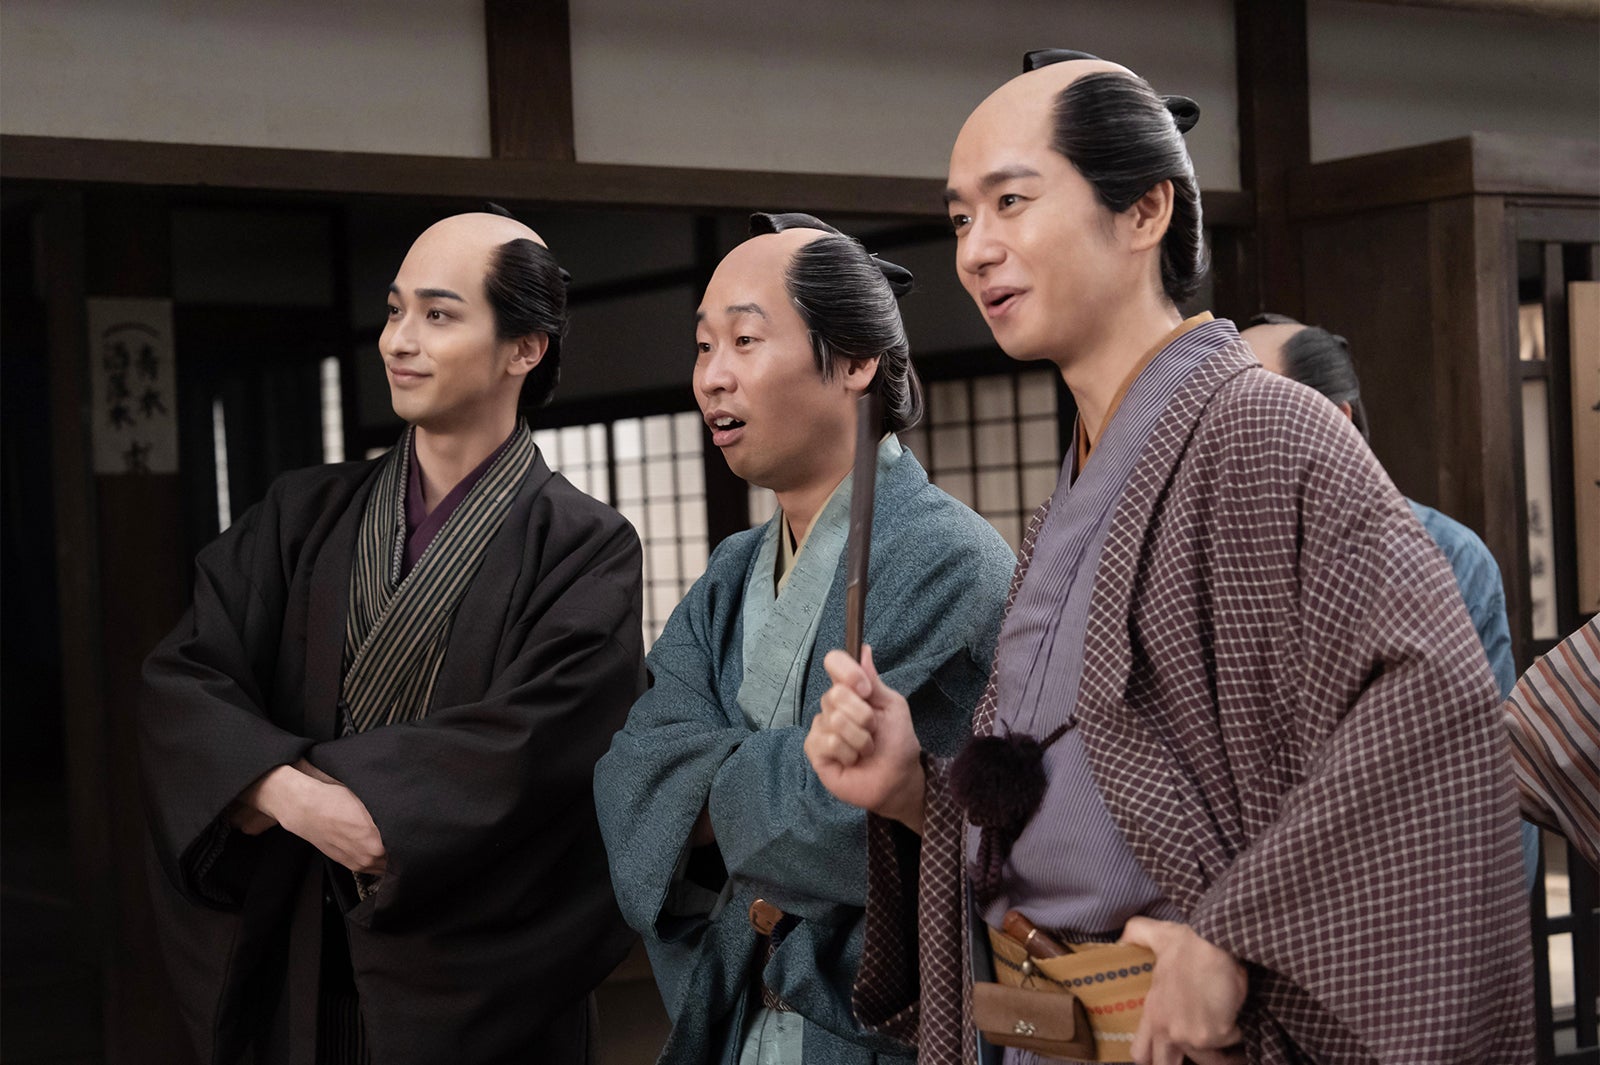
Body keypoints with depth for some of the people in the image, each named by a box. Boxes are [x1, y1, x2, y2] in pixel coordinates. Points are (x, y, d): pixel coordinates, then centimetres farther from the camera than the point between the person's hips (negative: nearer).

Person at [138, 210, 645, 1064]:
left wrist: (298, 779, -18)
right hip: (288, 973, 3)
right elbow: (180, 681, -5)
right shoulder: (306, 515, 5)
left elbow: (526, 752, -19)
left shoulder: (584, 550, -7)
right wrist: (288, 793, -23)